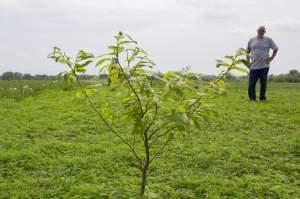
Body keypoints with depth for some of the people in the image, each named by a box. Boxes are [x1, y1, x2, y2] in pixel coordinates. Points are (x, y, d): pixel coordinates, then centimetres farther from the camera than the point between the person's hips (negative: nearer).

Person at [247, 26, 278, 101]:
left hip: (264, 66, -1)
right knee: (251, 84, -2)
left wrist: (271, 58, 4)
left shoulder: (268, 40, 4)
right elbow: (248, 51, 18)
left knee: (263, 84, 3)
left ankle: (262, 98, 14)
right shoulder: (251, 40, 8)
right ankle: (252, 98, 13)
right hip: (253, 66, 1)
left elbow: (276, 49, 13)